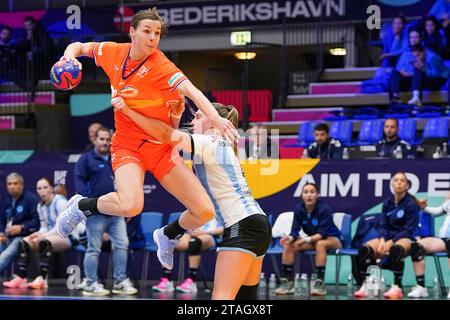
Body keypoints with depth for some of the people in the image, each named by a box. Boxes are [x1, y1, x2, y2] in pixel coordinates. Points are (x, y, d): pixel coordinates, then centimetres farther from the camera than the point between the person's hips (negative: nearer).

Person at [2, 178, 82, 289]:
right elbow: (44, 227, 12)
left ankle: (42, 279, -44)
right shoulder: (41, 206, 11)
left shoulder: (60, 202, -12)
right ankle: (20, 278, -20)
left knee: (44, 242, -38)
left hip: (68, 236, -8)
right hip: (51, 236, 8)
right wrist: (39, 234, -12)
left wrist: (44, 235, -25)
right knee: (24, 242, -12)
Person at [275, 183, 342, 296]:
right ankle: (287, 282, -13)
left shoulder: (324, 209, -23)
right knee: (289, 245, -16)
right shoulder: (298, 209, -9)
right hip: (312, 240, 5)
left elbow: (323, 233, -27)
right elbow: (295, 230, -10)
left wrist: (308, 239, -43)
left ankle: (320, 283, -37)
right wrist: (291, 237, -34)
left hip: (332, 239, -5)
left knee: (320, 244, -38)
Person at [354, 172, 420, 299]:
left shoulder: (411, 203, -7)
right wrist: (382, 240, -13)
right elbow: (382, 225, 8)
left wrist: (391, 242, -20)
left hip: (405, 238, -5)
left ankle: (397, 287, -34)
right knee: (364, 249, -23)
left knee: (396, 249, -42)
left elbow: (409, 230, -10)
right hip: (387, 237, 5)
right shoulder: (387, 203, 8)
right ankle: (365, 286, -17)